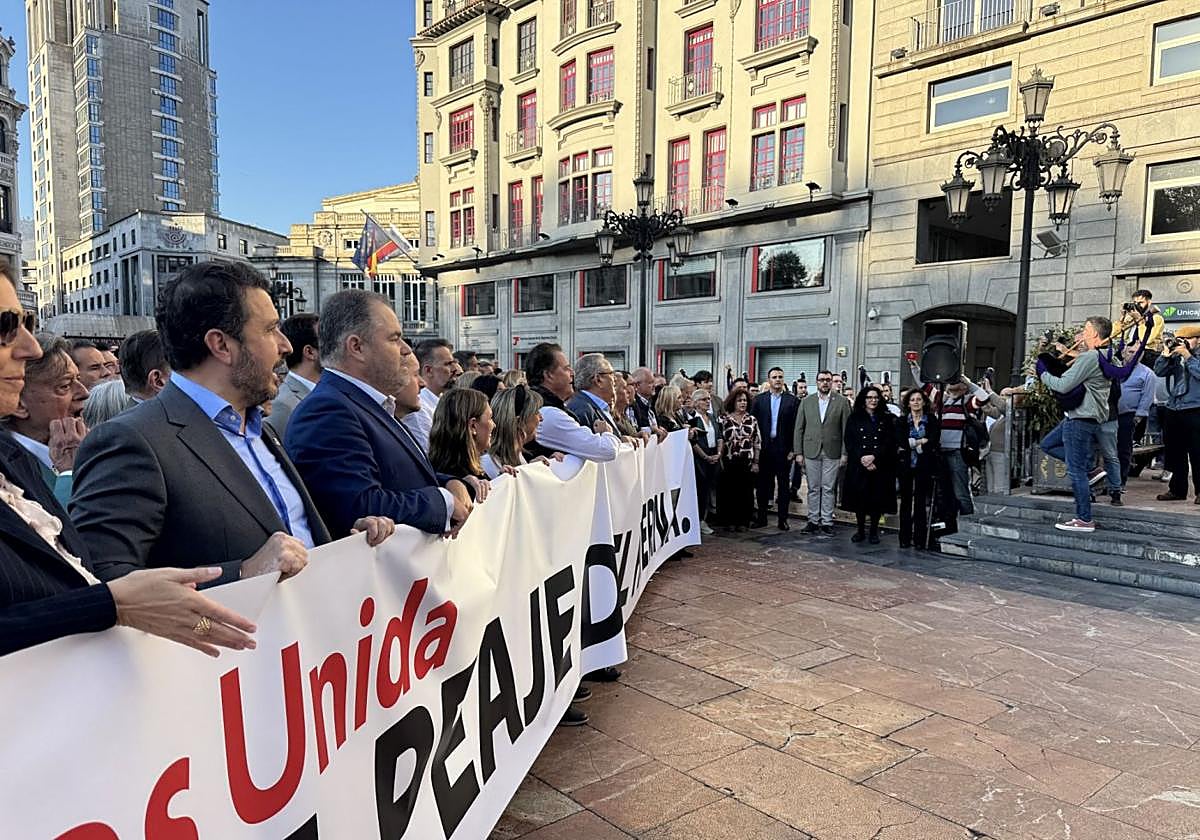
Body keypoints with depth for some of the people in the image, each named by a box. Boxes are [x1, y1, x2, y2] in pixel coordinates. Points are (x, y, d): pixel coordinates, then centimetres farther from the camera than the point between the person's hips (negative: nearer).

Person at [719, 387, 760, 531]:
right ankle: (730, 521, 14)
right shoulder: (724, 419, 1)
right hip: (729, 463, -1)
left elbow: (757, 442, 8)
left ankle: (743, 521, 14)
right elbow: (719, 440, 1)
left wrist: (756, 462, 3)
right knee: (729, 492, 2)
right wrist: (719, 460, -5)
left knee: (746, 492, 3)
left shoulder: (752, 420, 8)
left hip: (747, 463, 2)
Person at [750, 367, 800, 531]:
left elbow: (795, 427, -1)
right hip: (764, 448, 1)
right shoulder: (759, 399, 5)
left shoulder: (792, 401, 2)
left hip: (783, 448, -1)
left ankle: (783, 519, 12)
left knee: (783, 484, 5)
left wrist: (793, 449, -6)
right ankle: (761, 517, 16)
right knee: (763, 483, 8)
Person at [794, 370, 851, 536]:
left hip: (832, 453, -1)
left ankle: (827, 522, 10)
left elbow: (846, 429, -1)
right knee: (813, 488, 7)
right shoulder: (806, 401, 5)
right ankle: (813, 521, 16)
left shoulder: (842, 402, 1)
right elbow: (799, 428, 5)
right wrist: (798, 452, 0)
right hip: (811, 452, 1)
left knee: (828, 489, 2)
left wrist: (844, 453, -6)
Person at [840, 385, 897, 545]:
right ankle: (860, 531, 14)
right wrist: (862, 459, -12)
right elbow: (849, 442, 0)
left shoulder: (886, 418, 7)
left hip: (880, 466, 0)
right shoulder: (854, 418, 5)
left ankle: (873, 532, 13)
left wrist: (874, 457, -14)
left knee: (877, 498, 1)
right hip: (858, 465, 0)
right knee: (859, 497, 2)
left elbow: (890, 442, 0)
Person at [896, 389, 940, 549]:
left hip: (924, 466, -1)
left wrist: (911, 443, -11)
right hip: (905, 465, 1)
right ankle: (905, 538, 10)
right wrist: (922, 442, -13)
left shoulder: (932, 420, 6)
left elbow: (934, 441, -9)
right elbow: (899, 441, -8)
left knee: (921, 502, 0)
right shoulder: (901, 421, 7)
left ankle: (920, 539, 6)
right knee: (906, 501, 4)